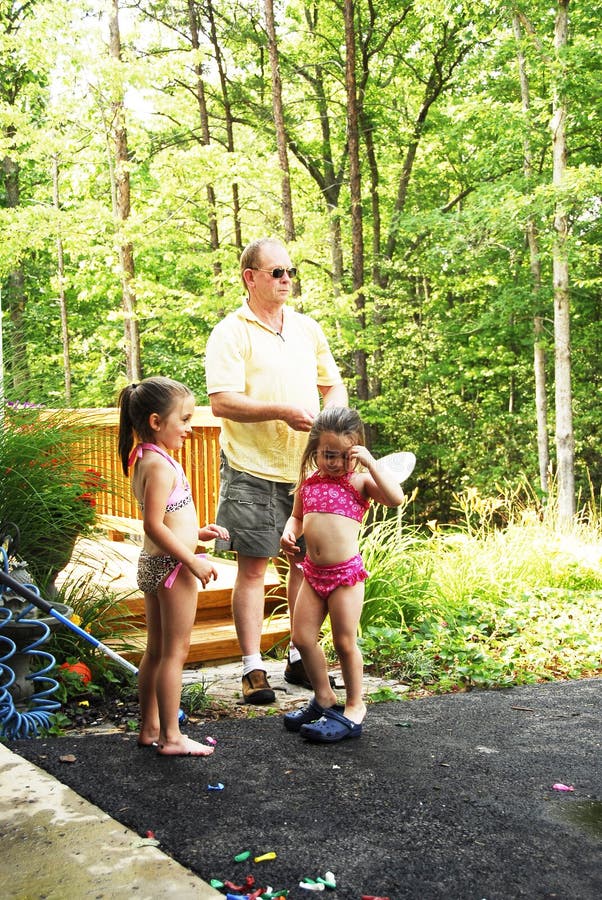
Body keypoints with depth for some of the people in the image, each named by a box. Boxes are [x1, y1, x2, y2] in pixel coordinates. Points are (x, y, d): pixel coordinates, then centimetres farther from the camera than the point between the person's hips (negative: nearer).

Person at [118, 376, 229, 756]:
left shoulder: (144, 458, 11)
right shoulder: (161, 464, -20)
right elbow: (154, 525, -25)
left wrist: (196, 532, 14)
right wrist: (193, 561, -21)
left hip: (152, 565, 10)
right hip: (172, 566, -10)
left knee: (156, 650, 17)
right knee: (175, 652, -1)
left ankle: (150, 728, 27)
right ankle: (172, 737, 8)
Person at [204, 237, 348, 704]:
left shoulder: (308, 327, 14)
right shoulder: (231, 333, -5)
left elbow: (334, 385, 20)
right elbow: (222, 402, -15)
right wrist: (282, 412, -23)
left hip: (308, 466, 6)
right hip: (254, 470, -6)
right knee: (254, 566, -1)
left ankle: (300, 657, 25)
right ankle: (253, 669, 7)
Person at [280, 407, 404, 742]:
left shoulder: (360, 481, -7)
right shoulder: (308, 481, 8)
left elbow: (396, 497, -24)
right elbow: (298, 516, 23)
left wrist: (370, 462, -21)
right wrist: (290, 532, 2)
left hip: (346, 571, -6)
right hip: (313, 572, 6)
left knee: (345, 643, 4)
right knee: (303, 638, 10)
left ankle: (354, 709, 22)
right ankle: (325, 699, 31)